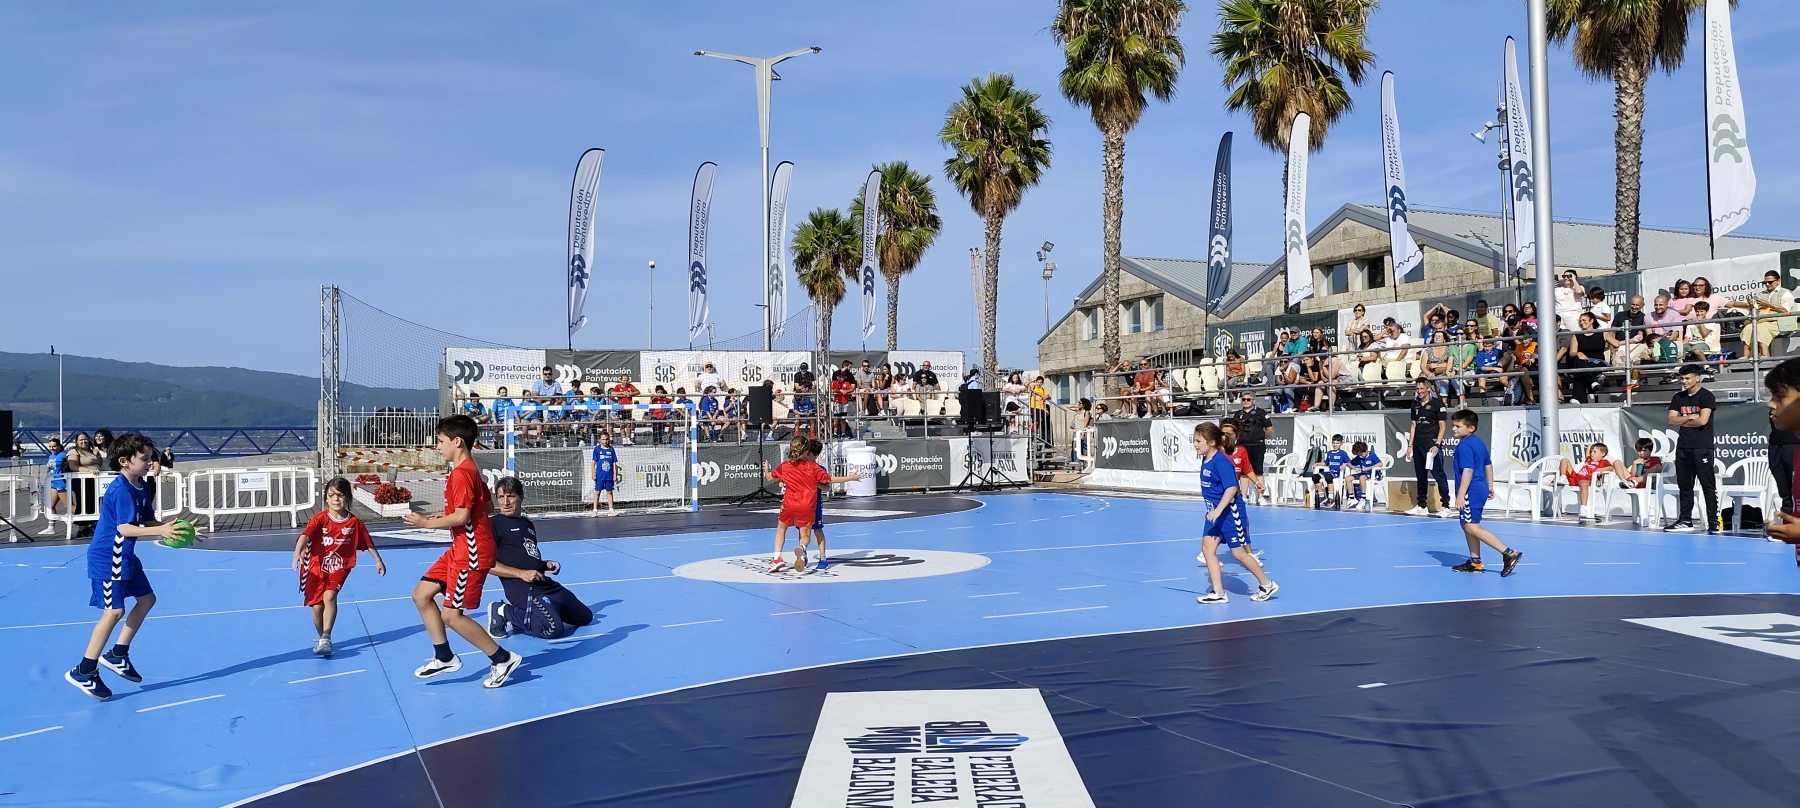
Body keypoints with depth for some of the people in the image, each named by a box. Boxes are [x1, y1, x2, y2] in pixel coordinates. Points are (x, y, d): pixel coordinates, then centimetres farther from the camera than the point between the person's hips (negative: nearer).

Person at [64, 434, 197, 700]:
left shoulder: (143, 487, 6)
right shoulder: (120, 490, -22)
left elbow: (148, 521, 7)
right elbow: (124, 528, -29)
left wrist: (170, 528, -11)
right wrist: (160, 531, -38)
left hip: (125, 556, 10)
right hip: (107, 558, -10)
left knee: (146, 599, 16)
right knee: (114, 611, -12)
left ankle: (117, 655, 27)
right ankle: (83, 671, -2)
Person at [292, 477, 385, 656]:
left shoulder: (354, 522, -4)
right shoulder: (319, 519, -12)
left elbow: (368, 542, 10)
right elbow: (305, 535, -29)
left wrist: (378, 560, 17)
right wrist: (297, 553, -47)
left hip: (339, 567, 0)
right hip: (316, 567, 0)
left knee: (329, 596, -24)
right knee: (317, 606, -1)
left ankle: (326, 639, -21)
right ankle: (322, 638, 24)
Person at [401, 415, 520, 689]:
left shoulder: (462, 472, -18)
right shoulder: (469, 470, 13)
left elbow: (462, 516, -24)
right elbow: (487, 503, 20)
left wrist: (428, 522, -12)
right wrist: (443, 518, 16)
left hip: (471, 553, -10)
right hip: (460, 549, 10)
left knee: (451, 615, -7)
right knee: (421, 595, 11)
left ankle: (503, 659, 2)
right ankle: (445, 657, 17)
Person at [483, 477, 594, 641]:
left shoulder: (528, 524, 20)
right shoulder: (494, 524, -3)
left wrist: (546, 565, 9)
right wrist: (521, 573, -20)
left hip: (548, 585, 9)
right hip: (523, 589, -8)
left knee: (585, 616, 14)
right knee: (553, 628, -29)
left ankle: (525, 613, 14)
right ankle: (504, 612, -8)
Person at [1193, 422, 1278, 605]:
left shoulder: (1221, 461, -21)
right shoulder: (1205, 461, 6)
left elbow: (1231, 488, -28)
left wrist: (1218, 510, -34)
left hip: (1230, 512, -9)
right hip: (1215, 512, 9)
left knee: (1239, 553, 0)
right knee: (1207, 548, 0)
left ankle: (1267, 585, 18)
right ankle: (1218, 593, 5)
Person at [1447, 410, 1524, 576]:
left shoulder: (1464, 446, -17)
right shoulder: (1479, 442, 13)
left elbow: (1468, 471, -24)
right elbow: (1488, 464, 22)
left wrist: (1460, 495, -25)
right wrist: (1489, 486, 30)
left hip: (1471, 492, -11)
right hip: (1480, 489, 11)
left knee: (1472, 527, -11)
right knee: (1467, 525, 16)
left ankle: (1509, 553, -15)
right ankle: (1475, 562, 20)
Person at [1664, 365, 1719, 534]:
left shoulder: (1706, 396, -5)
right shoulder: (1678, 397, 13)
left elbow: (1702, 420, -16)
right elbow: (1671, 420, 5)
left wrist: (1682, 422, -2)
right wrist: (1690, 417, -10)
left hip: (1702, 447, -6)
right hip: (1683, 447, 7)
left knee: (1708, 486, -5)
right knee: (1684, 485, 10)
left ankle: (1713, 523, -5)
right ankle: (1685, 521, 15)